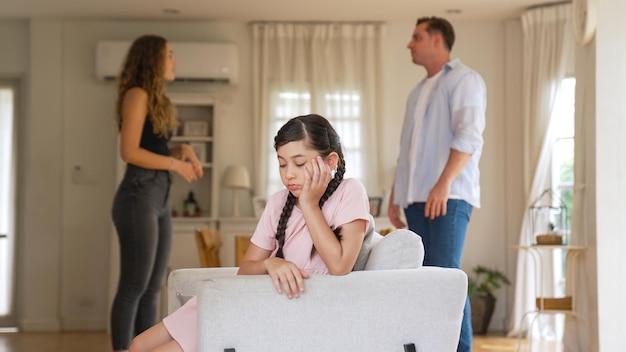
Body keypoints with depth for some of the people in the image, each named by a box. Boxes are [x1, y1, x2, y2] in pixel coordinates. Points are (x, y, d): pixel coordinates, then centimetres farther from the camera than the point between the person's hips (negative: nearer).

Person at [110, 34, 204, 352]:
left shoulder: (155, 99, 19)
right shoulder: (137, 94, -8)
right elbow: (129, 152, -17)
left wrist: (181, 150, 2)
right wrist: (175, 164, -10)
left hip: (160, 198, 9)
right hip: (138, 196, -9)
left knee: (152, 288, 8)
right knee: (133, 287, -6)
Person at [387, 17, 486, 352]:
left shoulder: (464, 79, 1)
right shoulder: (418, 92, 25)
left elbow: (469, 136, -13)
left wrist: (444, 183, -23)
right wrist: (395, 196, 18)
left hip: (448, 196, -7)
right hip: (416, 198, 7)